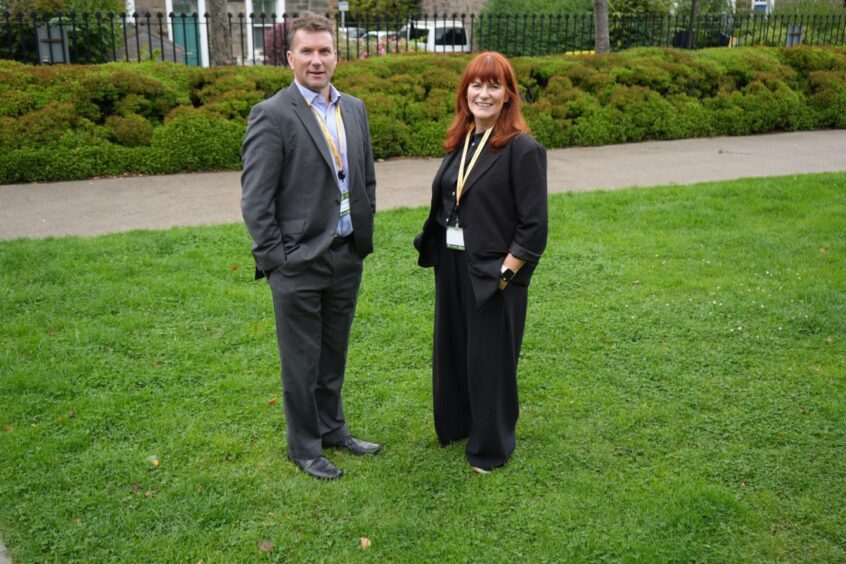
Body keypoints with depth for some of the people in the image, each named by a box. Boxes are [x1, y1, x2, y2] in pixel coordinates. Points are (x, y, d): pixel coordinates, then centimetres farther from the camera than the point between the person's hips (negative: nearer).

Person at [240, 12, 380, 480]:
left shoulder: (354, 109, 7)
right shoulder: (272, 114, -12)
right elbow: (255, 200, -12)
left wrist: (365, 238, 11)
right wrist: (275, 259, -13)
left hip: (347, 258, 6)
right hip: (299, 263, -6)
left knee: (333, 354, 20)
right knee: (302, 362, 8)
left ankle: (331, 428, 38)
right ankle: (304, 447, 25)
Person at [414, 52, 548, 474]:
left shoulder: (522, 149, -14)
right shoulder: (460, 143, 7)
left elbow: (533, 226, -15)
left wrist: (504, 273, -17)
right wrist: (434, 249, 7)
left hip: (493, 273, -7)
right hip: (451, 266, 7)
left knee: (489, 360, 6)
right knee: (452, 349, 19)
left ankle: (490, 447, 25)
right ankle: (456, 424, 41)